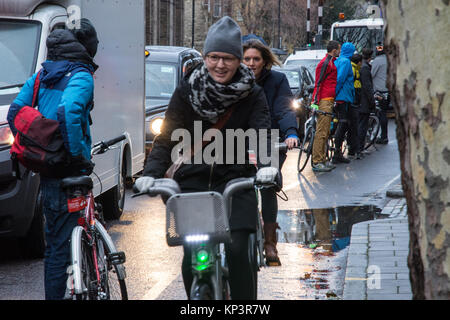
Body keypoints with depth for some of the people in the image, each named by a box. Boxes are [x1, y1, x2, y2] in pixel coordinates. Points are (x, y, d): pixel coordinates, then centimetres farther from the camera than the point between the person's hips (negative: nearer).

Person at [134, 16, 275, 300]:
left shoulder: (252, 95, -1)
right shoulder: (187, 91, 2)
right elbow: (167, 137, -3)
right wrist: (152, 173, -19)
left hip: (236, 181, -1)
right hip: (193, 179, 1)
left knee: (238, 251, -16)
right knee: (191, 258, -4)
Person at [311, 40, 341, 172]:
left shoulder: (332, 62, 20)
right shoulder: (325, 63, -11)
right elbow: (318, 83, -15)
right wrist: (315, 102, -20)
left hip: (329, 101, 10)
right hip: (324, 101, -10)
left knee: (325, 132, 12)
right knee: (321, 132, -10)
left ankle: (322, 160, 16)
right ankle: (317, 162, -11)